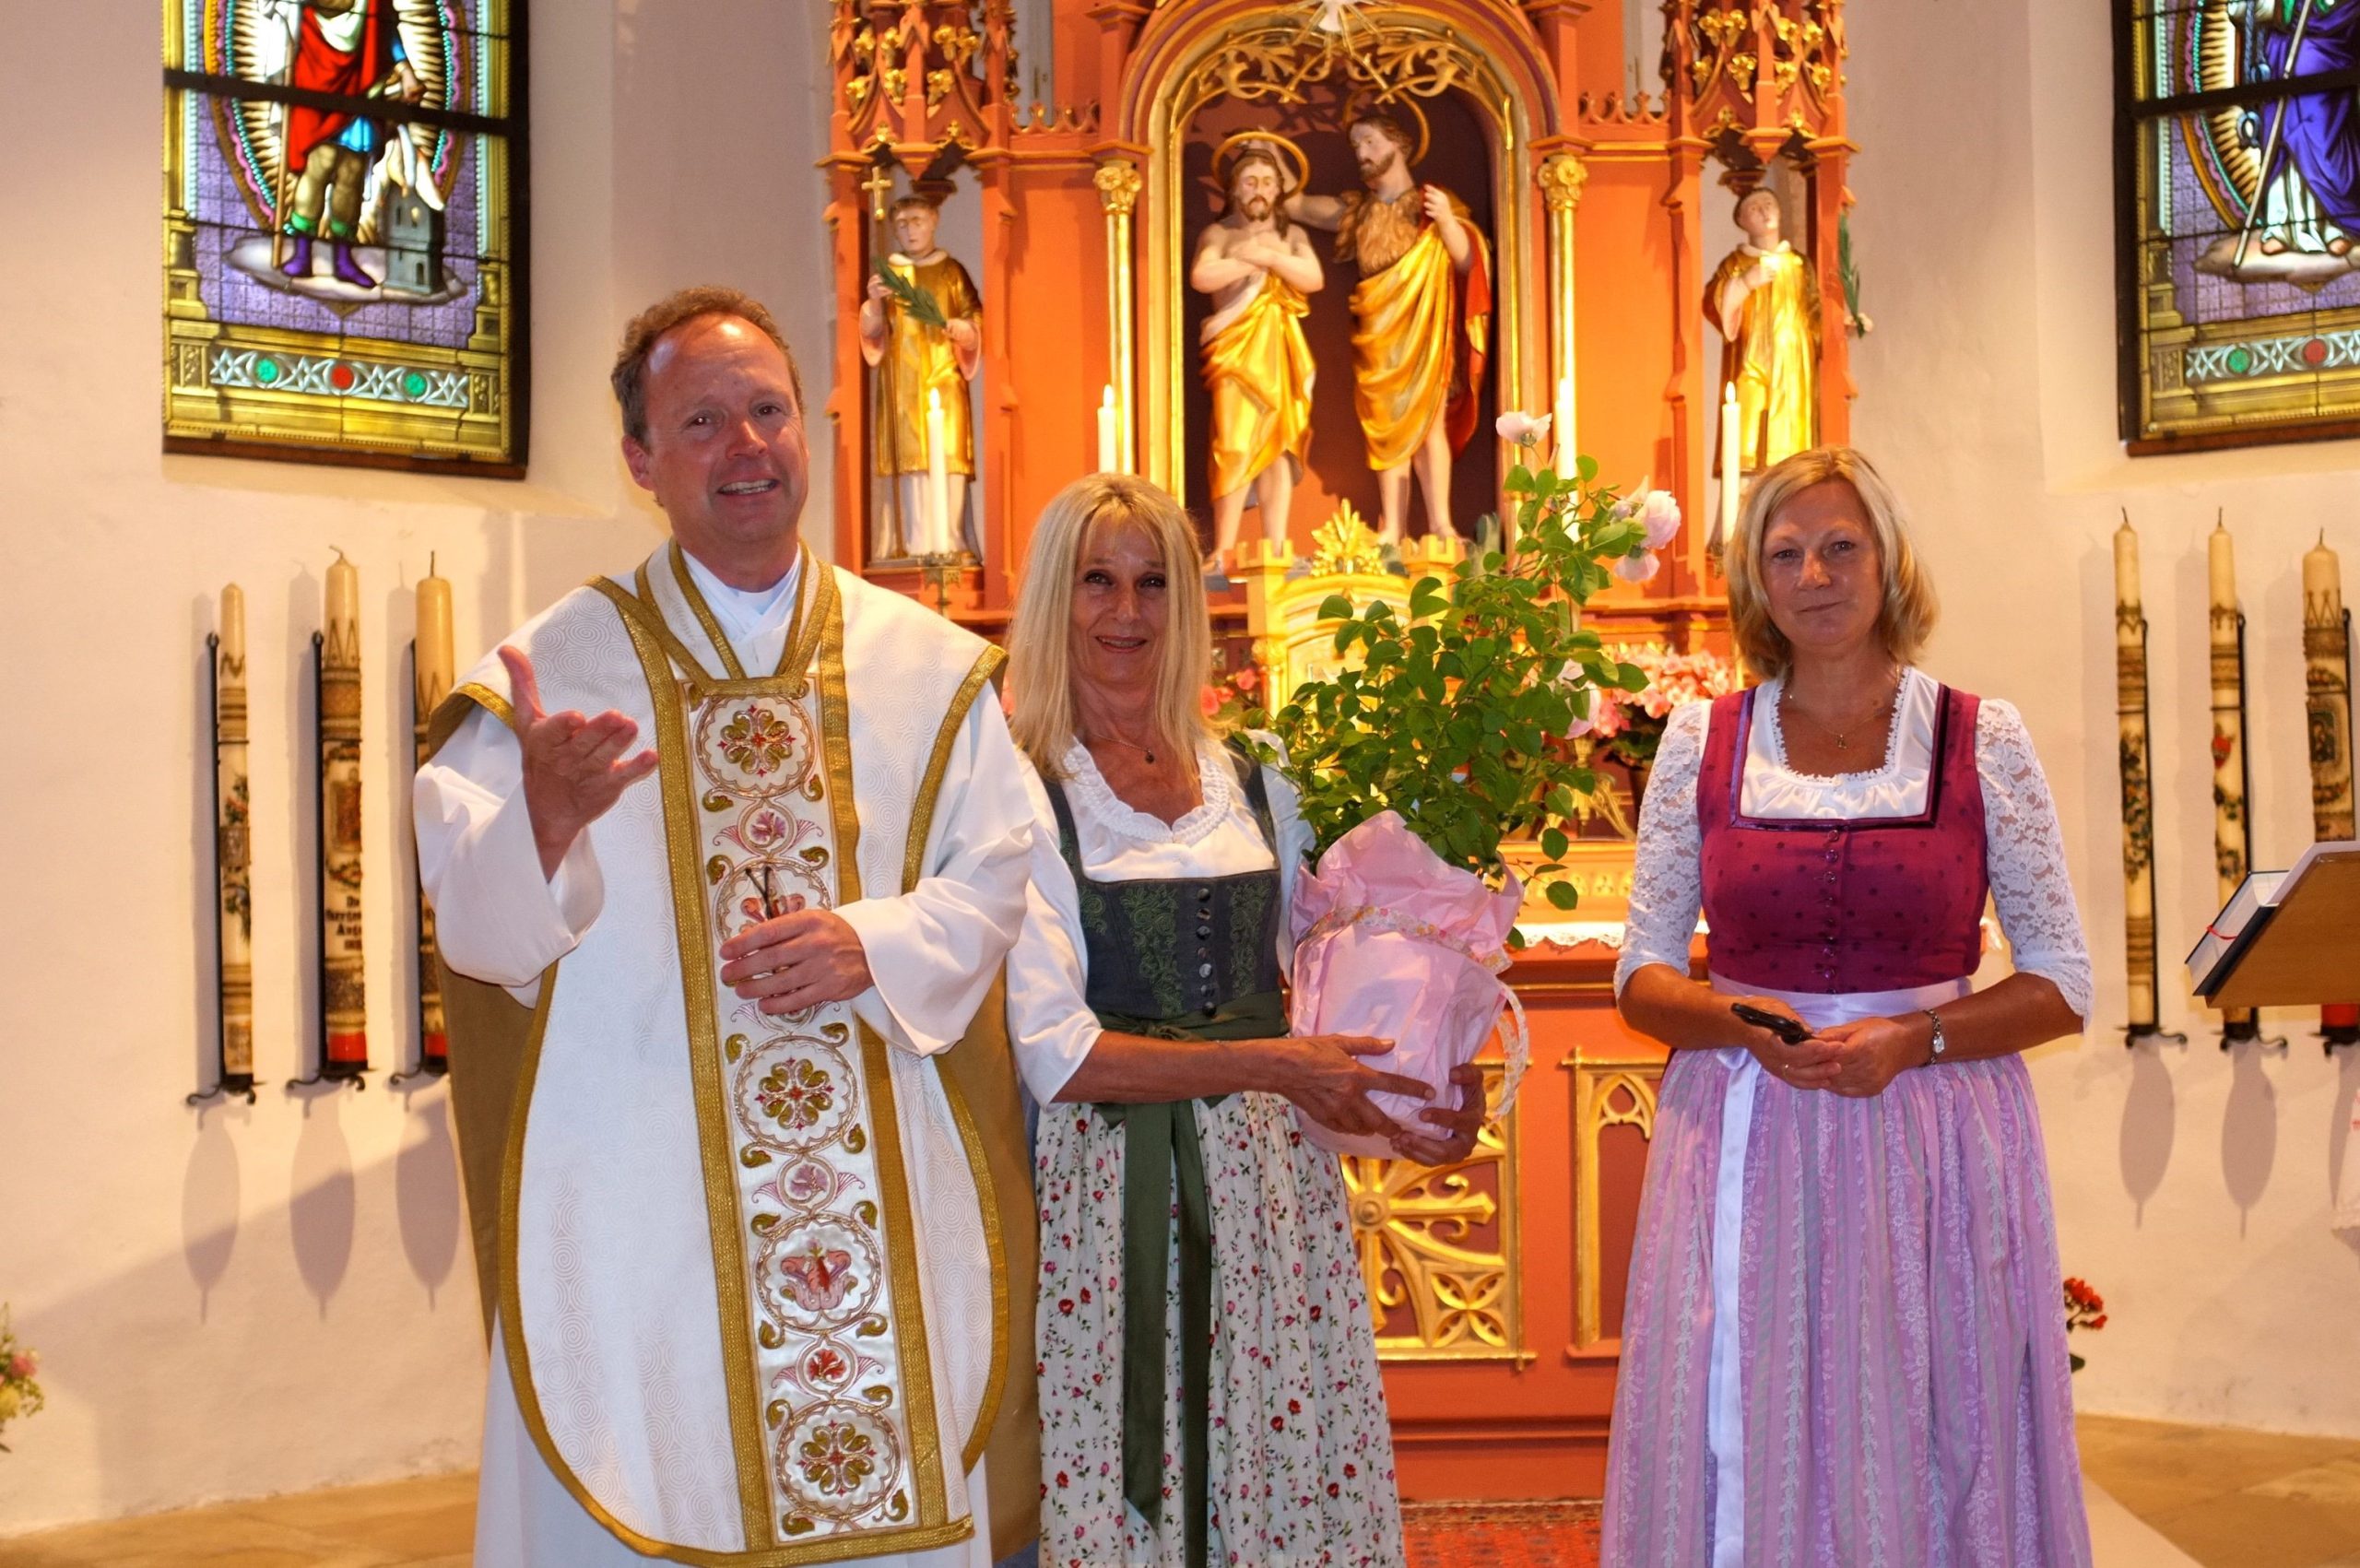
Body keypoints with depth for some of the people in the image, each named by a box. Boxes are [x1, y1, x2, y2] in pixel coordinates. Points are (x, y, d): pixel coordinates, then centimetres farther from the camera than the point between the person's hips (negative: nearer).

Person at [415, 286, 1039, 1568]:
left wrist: (872, 943, -13)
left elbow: (993, 882, 6)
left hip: (892, 1188, 2)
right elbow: (477, 926, -8)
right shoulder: (553, 669, 0)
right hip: (635, 1195, -2)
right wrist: (544, 821, -29)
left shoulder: (927, 667, 7)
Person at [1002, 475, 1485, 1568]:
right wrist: (1271, 1065, -17)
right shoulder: (1023, 800, -5)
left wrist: (1422, 1088, -2)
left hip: (1271, 1187, 4)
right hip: (1111, 1185, -4)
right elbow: (1058, 1055, -12)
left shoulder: (1256, 787, 10)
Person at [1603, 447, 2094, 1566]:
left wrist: (1915, 1036, -14)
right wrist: (1736, 1021, -13)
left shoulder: (1982, 740, 0)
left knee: (1930, 1455, 6)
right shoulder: (1701, 741, 4)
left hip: (1937, 1146, -1)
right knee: (1748, 1461, 6)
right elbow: (1643, 973, 7)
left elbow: (2063, 984, 1)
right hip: (1746, 1145, 1)